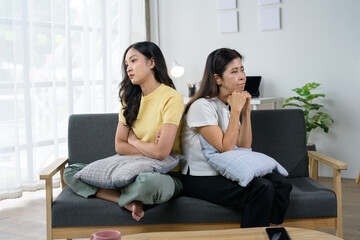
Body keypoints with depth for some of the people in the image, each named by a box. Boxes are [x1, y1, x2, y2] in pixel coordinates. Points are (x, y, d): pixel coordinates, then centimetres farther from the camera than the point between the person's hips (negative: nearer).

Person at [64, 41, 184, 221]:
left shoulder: (171, 98, -12)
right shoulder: (130, 99, 11)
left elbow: (161, 152, -21)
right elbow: (119, 146, 5)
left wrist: (133, 140, -3)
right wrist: (149, 150, -11)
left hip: (165, 174, -6)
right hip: (134, 170, 7)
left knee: (148, 182, -43)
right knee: (70, 172, -7)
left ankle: (121, 194, -8)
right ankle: (130, 201, -19)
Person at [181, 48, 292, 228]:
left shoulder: (230, 105, 12)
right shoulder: (202, 106, -14)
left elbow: (244, 146, 8)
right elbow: (226, 148, -18)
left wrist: (246, 110, 0)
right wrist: (235, 110, -16)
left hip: (224, 174, 8)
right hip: (200, 180, -8)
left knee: (280, 184, -14)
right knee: (262, 189, -26)